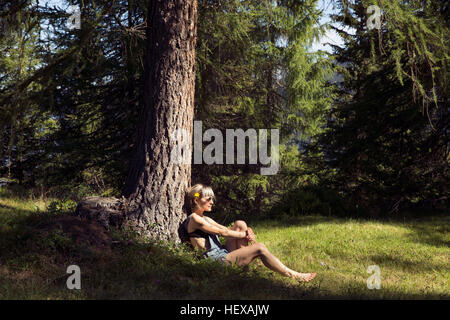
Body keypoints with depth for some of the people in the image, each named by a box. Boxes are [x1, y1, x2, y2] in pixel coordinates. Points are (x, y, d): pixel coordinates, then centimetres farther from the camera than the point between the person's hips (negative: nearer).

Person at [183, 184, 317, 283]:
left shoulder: (206, 219, 21)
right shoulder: (194, 218, -9)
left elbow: (226, 230, 14)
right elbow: (221, 232, -11)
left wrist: (246, 231, -4)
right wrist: (245, 235, -3)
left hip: (223, 253, 10)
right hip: (217, 260, -10)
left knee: (240, 224, 2)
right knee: (260, 248, -15)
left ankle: (245, 260, -3)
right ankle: (294, 276, -11)